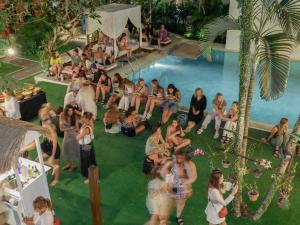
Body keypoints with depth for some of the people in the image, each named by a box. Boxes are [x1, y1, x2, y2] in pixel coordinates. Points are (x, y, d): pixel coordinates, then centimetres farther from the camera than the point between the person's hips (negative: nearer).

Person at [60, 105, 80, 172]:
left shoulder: (74, 117, -17)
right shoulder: (63, 117, -12)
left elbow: (77, 128, -15)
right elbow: (61, 129, -13)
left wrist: (67, 129, -22)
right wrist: (70, 128, -24)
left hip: (73, 136, -3)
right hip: (66, 135, 3)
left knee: (73, 150, 7)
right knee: (66, 150, 12)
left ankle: (73, 165, 23)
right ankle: (69, 163, 32)